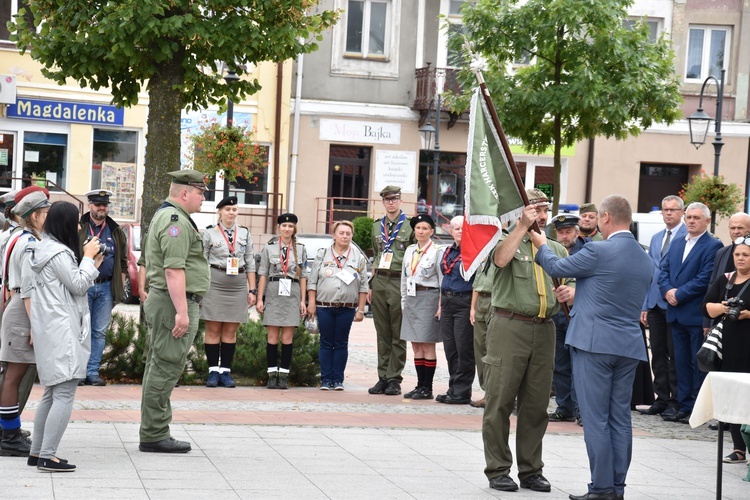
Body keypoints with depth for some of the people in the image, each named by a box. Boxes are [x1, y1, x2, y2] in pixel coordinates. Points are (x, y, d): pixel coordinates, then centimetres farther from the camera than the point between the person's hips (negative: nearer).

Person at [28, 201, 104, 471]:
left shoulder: (47, 249, 17)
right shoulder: (59, 253, -15)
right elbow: (78, 286, -10)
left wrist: (91, 264, 15)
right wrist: (88, 258, -1)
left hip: (50, 332, 11)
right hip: (61, 331, -11)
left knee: (51, 394, 15)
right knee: (65, 394, -12)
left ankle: (37, 452, 18)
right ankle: (47, 455, -16)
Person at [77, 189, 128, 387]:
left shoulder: (116, 232, 12)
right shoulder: (78, 228, 0)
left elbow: (123, 261, 16)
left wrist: (120, 287, 9)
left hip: (106, 287, 4)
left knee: (100, 332, 4)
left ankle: (92, 372, 9)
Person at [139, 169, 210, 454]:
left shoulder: (164, 216, 20)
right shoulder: (176, 221, -15)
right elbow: (174, 270, -23)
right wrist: (182, 311, -25)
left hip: (160, 301, 11)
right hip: (175, 302, -11)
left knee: (159, 368, 12)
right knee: (165, 369, -8)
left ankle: (154, 433, 18)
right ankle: (154, 436, -6)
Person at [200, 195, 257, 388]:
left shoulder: (244, 233, 10)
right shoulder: (209, 233, 2)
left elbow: (250, 263, 11)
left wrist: (252, 290, 7)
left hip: (238, 285, 3)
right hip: (215, 283, -2)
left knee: (231, 331, 4)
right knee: (213, 329, 0)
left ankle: (225, 372, 10)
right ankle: (213, 371, 5)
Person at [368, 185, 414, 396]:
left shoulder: (410, 226, -2)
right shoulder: (377, 226, 15)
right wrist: (371, 284, 16)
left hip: (400, 282, -5)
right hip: (380, 282, 5)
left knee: (398, 335, -1)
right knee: (382, 334, 7)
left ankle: (394, 379, 2)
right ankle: (383, 377, 11)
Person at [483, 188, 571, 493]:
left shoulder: (557, 249, 19)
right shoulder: (507, 240, 4)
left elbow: (572, 283, 19)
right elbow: (501, 259, -19)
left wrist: (570, 293, -4)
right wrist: (523, 226, -18)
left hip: (544, 330, 5)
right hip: (509, 328, -5)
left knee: (536, 405, 8)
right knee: (500, 401, -3)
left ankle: (531, 470, 16)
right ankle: (498, 470, 3)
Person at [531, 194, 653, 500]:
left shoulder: (598, 251, -12)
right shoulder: (647, 260, 11)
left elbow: (555, 268, 0)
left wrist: (541, 244, 21)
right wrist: (577, 298, 33)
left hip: (594, 343, -6)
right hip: (630, 346, 7)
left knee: (595, 418, -2)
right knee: (620, 418, 9)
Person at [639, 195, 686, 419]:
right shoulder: (656, 238, 17)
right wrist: (645, 306, 14)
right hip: (655, 304, 7)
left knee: (675, 354, -2)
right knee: (658, 354, 9)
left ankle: (675, 401, 4)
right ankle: (661, 399, 15)